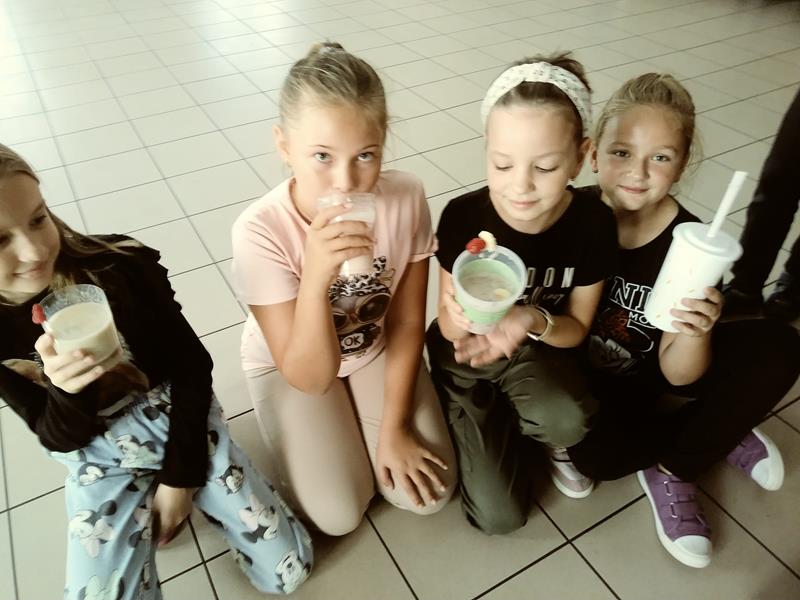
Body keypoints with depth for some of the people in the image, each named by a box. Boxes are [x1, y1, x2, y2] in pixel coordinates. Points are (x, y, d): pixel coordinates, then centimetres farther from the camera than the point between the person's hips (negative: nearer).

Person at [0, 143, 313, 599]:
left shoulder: (120, 264, -20)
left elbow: (192, 365, -10)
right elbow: (61, 438, -7)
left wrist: (180, 475, -9)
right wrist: (64, 390, -31)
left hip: (180, 418, -1)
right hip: (98, 463, 2)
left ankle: (175, 490, 16)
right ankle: (146, 501, 12)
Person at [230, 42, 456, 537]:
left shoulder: (406, 198, -26)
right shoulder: (260, 232, -33)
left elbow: (407, 323, -12)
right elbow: (310, 376, -29)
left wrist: (394, 427, -8)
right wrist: (315, 280, -47)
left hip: (376, 348, 2)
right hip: (290, 365, -1)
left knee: (428, 493, -3)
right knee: (339, 515, -6)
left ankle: (362, 418, 22)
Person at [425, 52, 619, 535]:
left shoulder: (593, 223, -21)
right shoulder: (463, 217, -25)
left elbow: (577, 328, -10)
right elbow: (446, 325, -12)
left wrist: (534, 321, -34)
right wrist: (457, 320, -39)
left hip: (536, 350, 1)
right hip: (466, 356, -1)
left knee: (569, 421, -34)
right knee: (499, 515, -8)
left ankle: (551, 437, 5)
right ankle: (500, 424, 22)